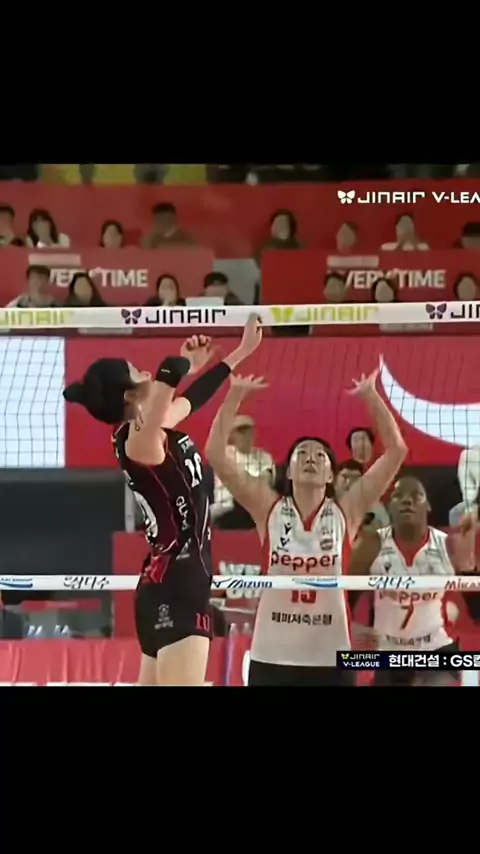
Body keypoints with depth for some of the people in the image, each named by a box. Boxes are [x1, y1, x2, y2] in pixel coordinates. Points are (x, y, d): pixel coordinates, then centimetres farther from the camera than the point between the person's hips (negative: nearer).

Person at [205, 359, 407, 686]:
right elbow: (216, 454, -5)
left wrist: (371, 395, -5)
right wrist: (236, 394, -8)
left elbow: (396, 450, -3)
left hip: (330, 660, 0)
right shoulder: (268, 508, 2)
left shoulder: (345, 512, 2)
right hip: (271, 658, 0)